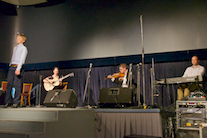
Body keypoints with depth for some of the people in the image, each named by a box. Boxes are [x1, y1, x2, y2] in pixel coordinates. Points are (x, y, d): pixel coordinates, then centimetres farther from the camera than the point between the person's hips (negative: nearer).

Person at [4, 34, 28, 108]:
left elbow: (22, 59, -13)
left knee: (17, 85, -6)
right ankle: (8, 101, 7)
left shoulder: (24, 48, -2)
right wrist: (10, 65, 15)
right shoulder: (15, 48, 20)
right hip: (12, 67, 6)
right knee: (9, 84, 2)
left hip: (18, 67, -6)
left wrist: (18, 69, -23)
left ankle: (16, 102, 1)